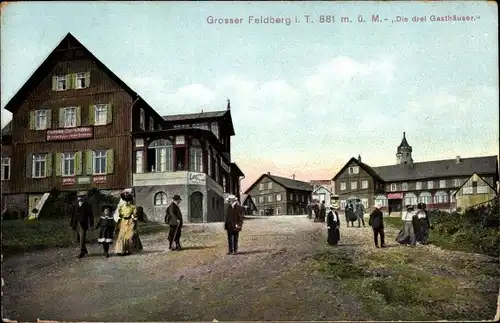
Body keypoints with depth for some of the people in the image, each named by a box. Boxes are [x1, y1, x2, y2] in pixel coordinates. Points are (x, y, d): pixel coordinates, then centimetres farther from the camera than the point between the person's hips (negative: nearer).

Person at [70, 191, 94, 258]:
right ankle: (85, 250, 30)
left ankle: (82, 252, 2)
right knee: (78, 238, 13)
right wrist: (72, 224, 10)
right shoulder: (75, 205, 7)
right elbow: (72, 215, 11)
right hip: (76, 224, 5)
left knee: (82, 238, -8)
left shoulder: (87, 205, -4)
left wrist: (91, 224, -6)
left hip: (83, 224, -5)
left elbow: (91, 215, -3)